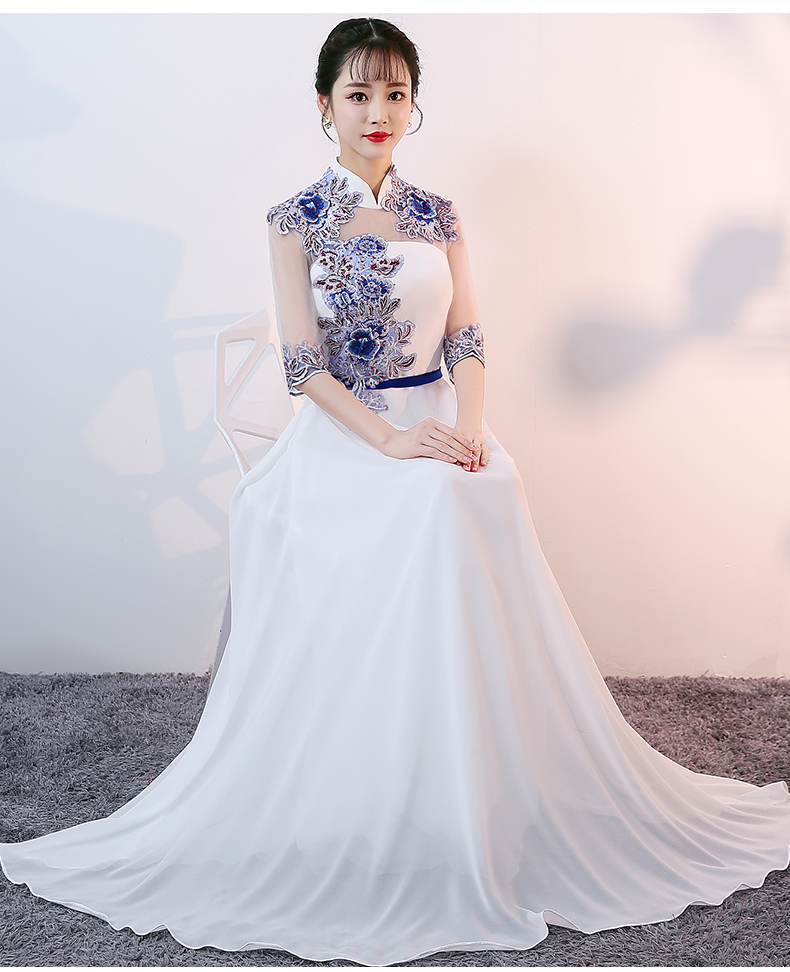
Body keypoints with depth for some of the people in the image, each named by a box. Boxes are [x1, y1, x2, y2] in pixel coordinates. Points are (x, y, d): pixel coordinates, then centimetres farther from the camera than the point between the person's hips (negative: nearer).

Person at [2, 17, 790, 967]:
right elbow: (303, 361, -7)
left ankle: (489, 831, 2)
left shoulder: (436, 215, 12)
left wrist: (468, 424, -11)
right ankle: (354, 851, -7)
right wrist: (391, 439, -19)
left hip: (438, 431, 3)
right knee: (353, 646, -22)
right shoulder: (297, 220, 0)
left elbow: (466, 339, 9)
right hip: (341, 438, -3)